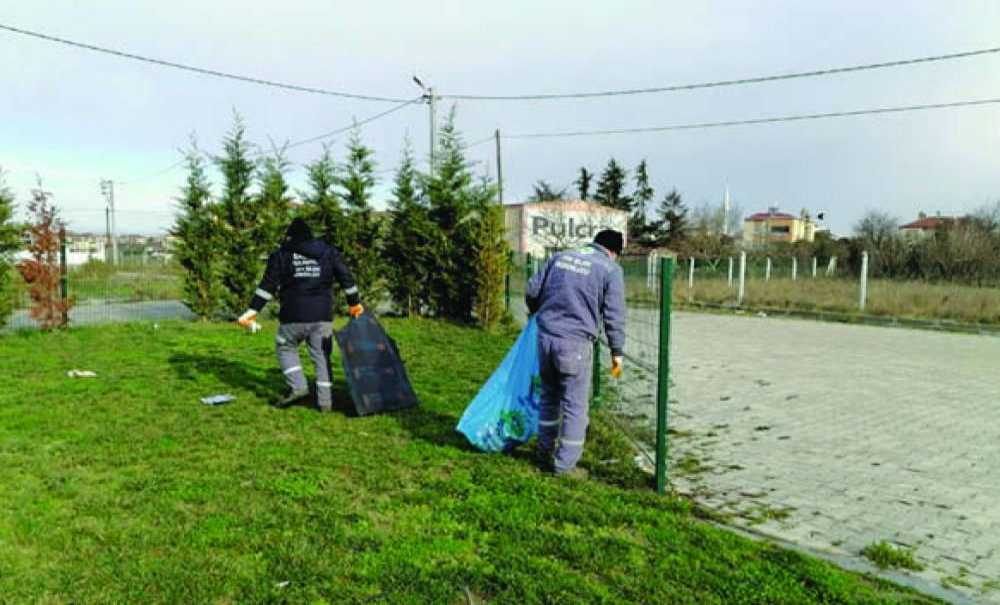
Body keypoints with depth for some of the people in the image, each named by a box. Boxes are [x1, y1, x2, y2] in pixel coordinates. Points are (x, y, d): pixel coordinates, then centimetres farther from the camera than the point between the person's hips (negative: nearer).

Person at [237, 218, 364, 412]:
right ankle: (325, 401, 8)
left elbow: (268, 285, -3)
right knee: (321, 356, 10)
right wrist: (355, 303, 21)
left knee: (285, 348, 19)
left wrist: (253, 311, -3)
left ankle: (297, 386, 2)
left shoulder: (281, 254, 5)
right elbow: (346, 278, 10)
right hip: (323, 316, 2)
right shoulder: (329, 252, 11)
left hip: (294, 316, -2)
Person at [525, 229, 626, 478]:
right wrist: (617, 352, 1)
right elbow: (614, 315, -6)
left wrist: (536, 311, 34)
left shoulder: (561, 256, 13)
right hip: (575, 343, -5)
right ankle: (565, 464, 12)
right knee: (575, 405, 6)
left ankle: (545, 450, 35)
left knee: (549, 396, 22)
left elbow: (532, 290, 15)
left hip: (545, 336, 5)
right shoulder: (610, 269, -1)